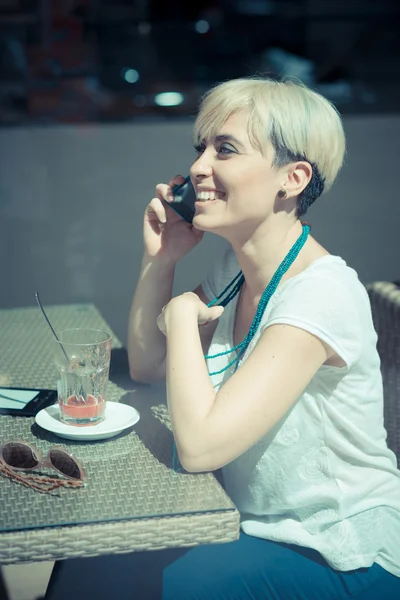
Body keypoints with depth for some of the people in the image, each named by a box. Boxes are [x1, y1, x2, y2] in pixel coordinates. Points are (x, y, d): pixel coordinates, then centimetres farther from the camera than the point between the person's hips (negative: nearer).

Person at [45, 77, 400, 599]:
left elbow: (198, 445, -30)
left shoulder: (322, 295, -26)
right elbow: (146, 366, 11)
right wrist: (160, 259, -2)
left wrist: (181, 317, -17)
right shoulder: (236, 267, 1)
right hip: (256, 526, 7)